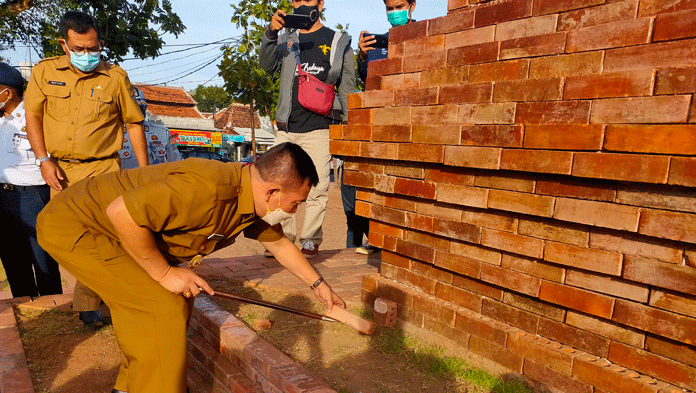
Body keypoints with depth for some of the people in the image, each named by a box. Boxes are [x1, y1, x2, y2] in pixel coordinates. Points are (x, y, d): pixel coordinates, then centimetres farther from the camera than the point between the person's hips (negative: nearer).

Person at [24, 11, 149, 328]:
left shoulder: (115, 77, 3)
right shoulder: (44, 71, 8)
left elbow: (134, 123, 5)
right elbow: (32, 115, 10)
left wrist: (144, 170, 1)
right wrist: (45, 160, -2)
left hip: (102, 168, -3)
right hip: (59, 170, 3)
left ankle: (87, 303, 2)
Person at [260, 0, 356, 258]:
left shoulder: (338, 42, 12)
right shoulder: (286, 40, 19)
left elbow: (347, 87, 10)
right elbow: (268, 65, 0)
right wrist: (271, 33, -16)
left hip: (319, 128, -2)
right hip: (286, 128, 3)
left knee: (317, 187, -5)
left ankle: (311, 239, 8)